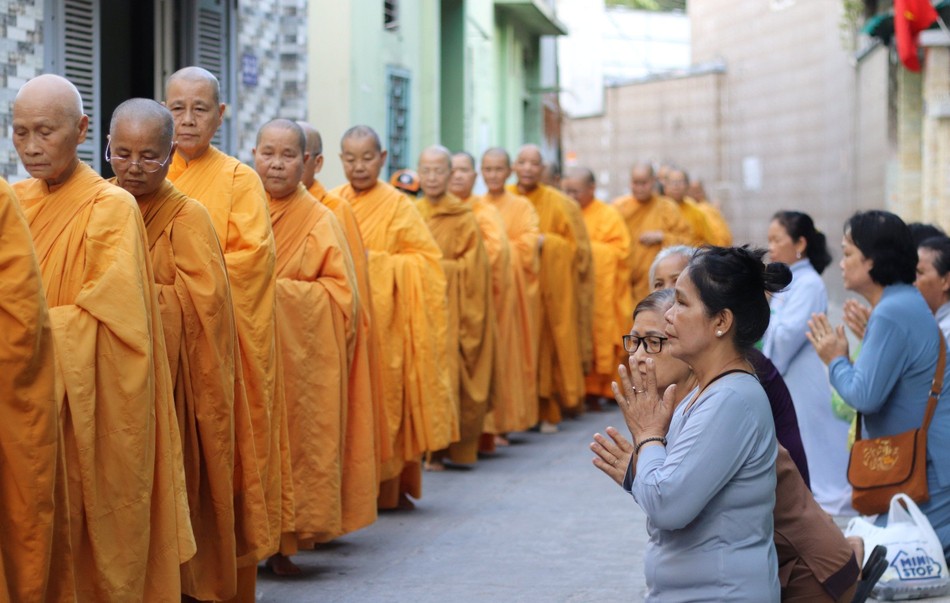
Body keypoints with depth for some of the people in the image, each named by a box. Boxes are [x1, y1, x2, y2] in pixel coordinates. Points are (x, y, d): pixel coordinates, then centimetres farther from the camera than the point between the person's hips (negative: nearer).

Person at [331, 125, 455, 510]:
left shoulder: (397, 206, 0)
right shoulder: (332, 203, 10)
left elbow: (426, 259, -3)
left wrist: (375, 261, -13)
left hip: (384, 321, -3)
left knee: (385, 396, -4)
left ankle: (391, 486, 3)